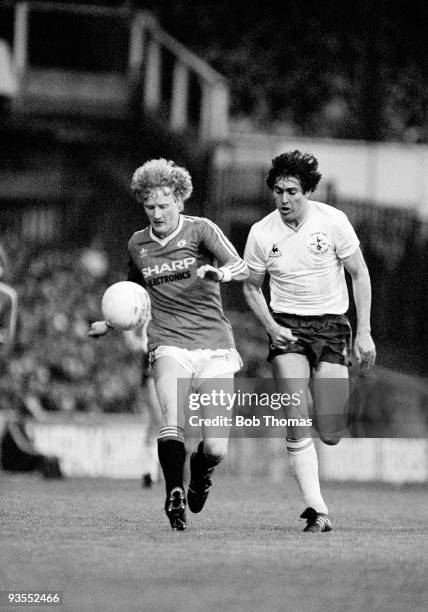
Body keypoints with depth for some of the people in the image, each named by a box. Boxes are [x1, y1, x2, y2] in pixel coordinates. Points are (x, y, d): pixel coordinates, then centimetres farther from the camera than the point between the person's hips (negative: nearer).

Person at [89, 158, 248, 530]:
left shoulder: (201, 230, 0)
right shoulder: (137, 245, 13)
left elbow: (241, 269, -15)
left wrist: (220, 273, -36)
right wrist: (111, 323, 22)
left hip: (215, 348, -2)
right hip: (170, 346, 2)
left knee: (216, 449, -7)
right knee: (173, 424, -27)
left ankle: (201, 470, 29)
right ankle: (175, 497, -8)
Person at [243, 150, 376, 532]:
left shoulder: (332, 221, -8)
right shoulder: (261, 233, -5)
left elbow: (359, 275, 1)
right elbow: (251, 287, 10)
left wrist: (364, 332, -4)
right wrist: (270, 326, -7)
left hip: (332, 326, 0)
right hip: (288, 329, 0)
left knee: (331, 434, -5)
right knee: (297, 427, -16)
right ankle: (317, 510, -12)